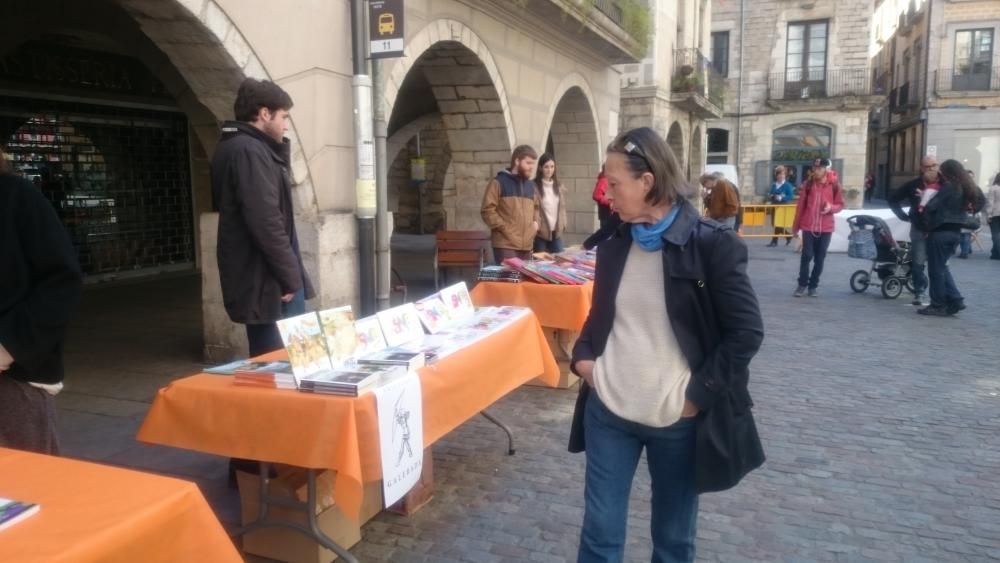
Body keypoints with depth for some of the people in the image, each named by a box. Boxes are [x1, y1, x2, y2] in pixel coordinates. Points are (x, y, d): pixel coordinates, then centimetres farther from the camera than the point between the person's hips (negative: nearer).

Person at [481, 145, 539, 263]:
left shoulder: (531, 185, 20)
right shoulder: (499, 182, -1)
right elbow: (487, 210, -7)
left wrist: (535, 222, 13)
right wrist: (504, 228, -12)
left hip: (526, 246, 7)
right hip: (505, 245, -6)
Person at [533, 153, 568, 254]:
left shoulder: (559, 186, 12)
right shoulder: (534, 186, -7)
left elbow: (562, 207, 14)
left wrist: (563, 224, 6)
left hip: (556, 231, 5)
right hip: (541, 232, -5)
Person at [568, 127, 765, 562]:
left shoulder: (712, 245, -12)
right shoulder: (613, 245, 5)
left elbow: (746, 332, -11)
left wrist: (698, 395, -14)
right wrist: (583, 355, 1)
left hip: (678, 420, -3)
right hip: (608, 411, 4)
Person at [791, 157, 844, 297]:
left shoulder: (834, 185, -1)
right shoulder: (808, 184, 1)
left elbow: (840, 205, 6)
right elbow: (801, 205, 4)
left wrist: (831, 208, -18)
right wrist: (796, 226, 5)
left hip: (826, 228, 0)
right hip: (808, 226, 0)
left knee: (820, 258, 5)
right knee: (807, 255, -3)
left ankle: (814, 285, 16)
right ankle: (802, 284, 8)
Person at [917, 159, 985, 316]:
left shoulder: (948, 187, -15)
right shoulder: (966, 189, 8)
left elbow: (931, 207, -18)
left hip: (940, 232, -8)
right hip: (955, 232, 8)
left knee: (936, 269, 1)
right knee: (942, 267, 19)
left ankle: (938, 306, 7)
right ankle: (955, 300, 15)